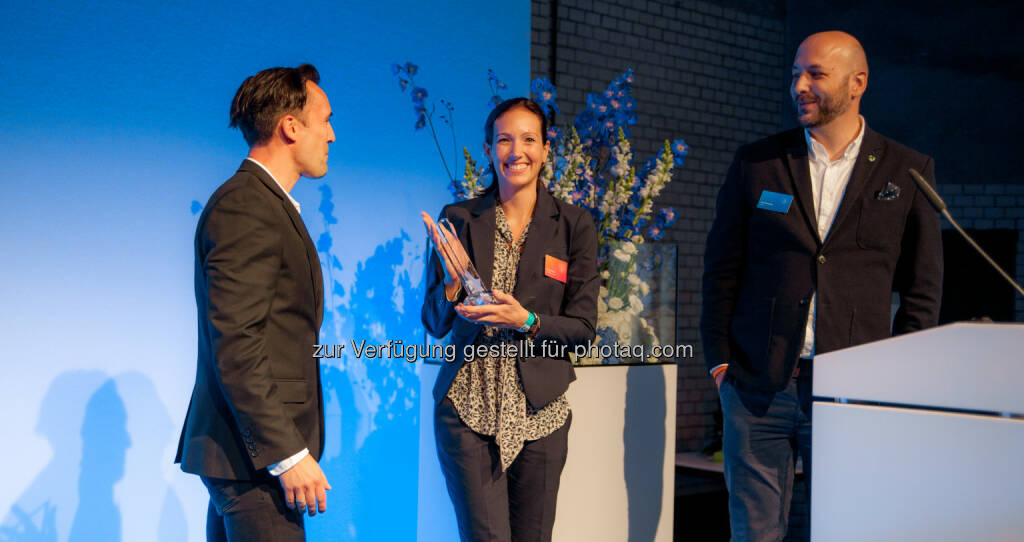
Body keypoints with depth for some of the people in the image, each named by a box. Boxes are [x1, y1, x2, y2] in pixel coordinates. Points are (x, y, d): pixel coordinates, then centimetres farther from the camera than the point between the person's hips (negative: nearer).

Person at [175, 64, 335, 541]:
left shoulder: (264, 204, 17)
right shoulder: (244, 207, -15)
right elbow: (235, 346, -21)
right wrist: (288, 455, -21)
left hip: (249, 452, 10)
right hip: (254, 458, -10)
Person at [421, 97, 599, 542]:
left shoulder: (574, 227, 1)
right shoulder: (458, 220, 3)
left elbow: (583, 329, 0)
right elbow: (435, 324, 4)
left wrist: (526, 321, -18)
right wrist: (453, 281, -17)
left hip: (539, 410, 1)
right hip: (468, 407, 0)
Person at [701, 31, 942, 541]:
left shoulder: (908, 172, 4)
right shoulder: (756, 162, 5)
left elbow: (922, 287, 6)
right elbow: (721, 267, 8)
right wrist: (719, 361, 2)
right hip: (757, 384, 1)